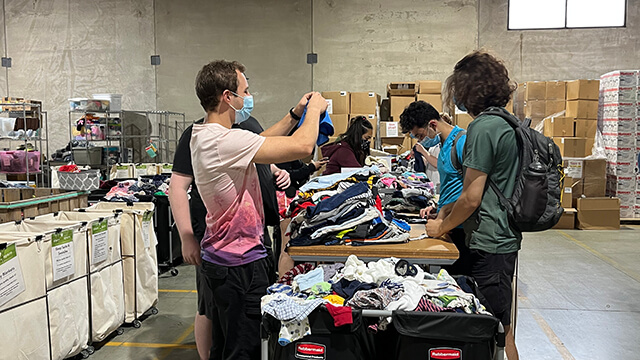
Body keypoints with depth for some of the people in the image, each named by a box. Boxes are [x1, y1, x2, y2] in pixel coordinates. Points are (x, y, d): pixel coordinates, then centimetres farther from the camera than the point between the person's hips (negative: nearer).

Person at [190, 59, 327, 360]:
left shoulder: (203, 135, 7)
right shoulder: (225, 141, -25)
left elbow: (260, 142, 20)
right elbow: (303, 145, -27)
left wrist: (295, 114, 14)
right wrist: (314, 109, -8)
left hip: (217, 259, 10)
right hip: (240, 264, -10)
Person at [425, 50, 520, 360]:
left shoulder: (483, 128, -17)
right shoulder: (507, 123, 13)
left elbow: (472, 197, -18)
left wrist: (442, 227, -3)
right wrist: (447, 215, 19)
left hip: (489, 245, -10)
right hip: (505, 238, 10)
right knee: (499, 325, 19)